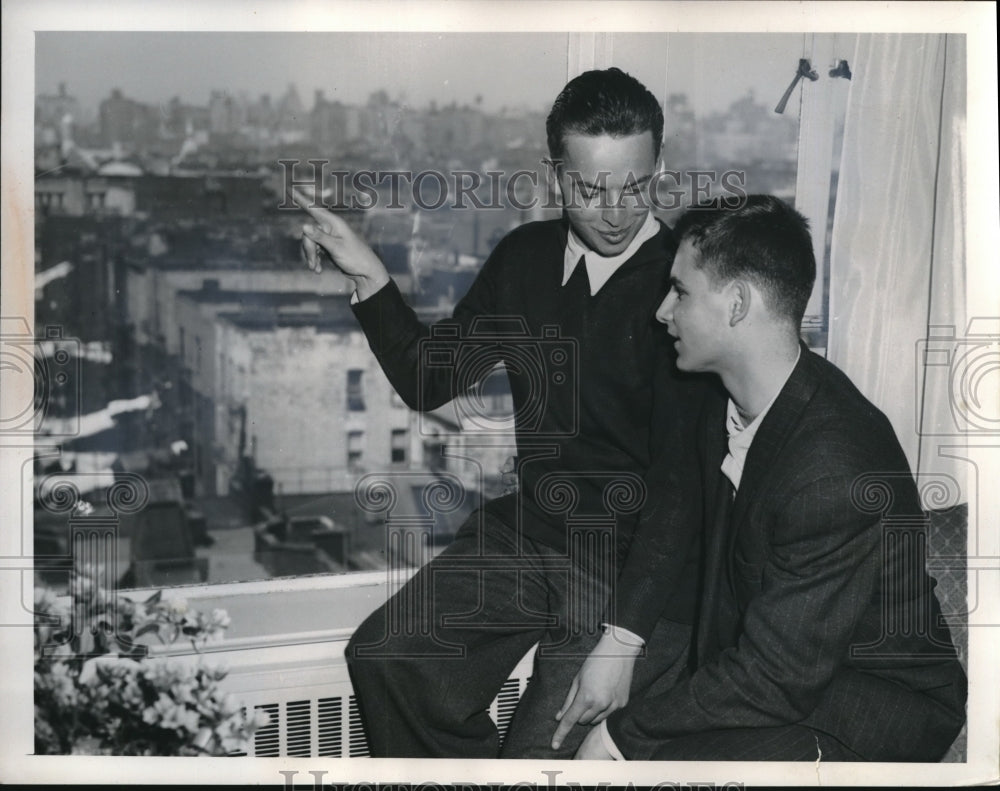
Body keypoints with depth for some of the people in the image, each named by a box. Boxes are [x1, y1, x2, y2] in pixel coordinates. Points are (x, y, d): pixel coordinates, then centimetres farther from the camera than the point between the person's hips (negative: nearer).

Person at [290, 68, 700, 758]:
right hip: (528, 528, 6)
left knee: (546, 749, -22)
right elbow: (428, 380, 15)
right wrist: (368, 276, 1)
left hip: (635, 561, -6)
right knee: (385, 658, -7)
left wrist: (631, 632, -25)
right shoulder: (525, 257, 6)